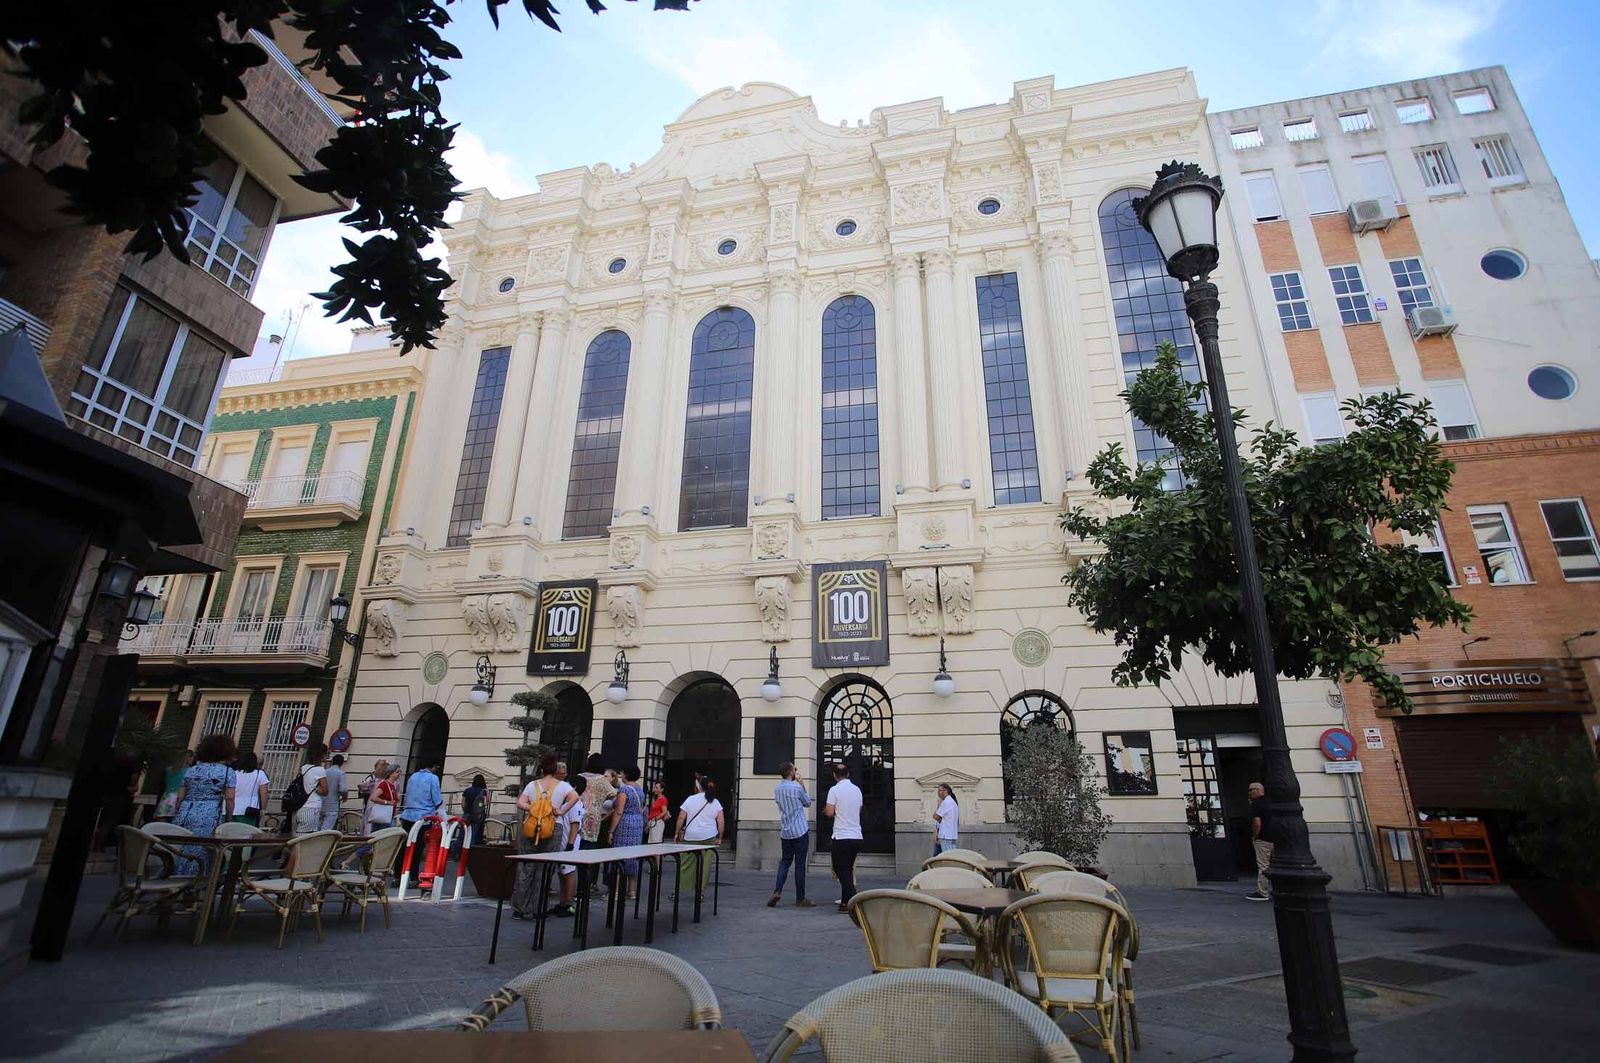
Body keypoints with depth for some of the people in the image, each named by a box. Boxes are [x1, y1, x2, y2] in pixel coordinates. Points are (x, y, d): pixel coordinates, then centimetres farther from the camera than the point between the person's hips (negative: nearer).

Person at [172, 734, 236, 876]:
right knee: (199, 853, 0)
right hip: (208, 817, -4)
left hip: (185, 813, 5)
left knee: (178, 852, 9)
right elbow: (229, 798, -3)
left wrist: (177, 817, 23)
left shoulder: (190, 770, 15)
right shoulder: (227, 771, 2)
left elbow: (180, 797, 14)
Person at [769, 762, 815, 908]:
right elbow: (807, 803, 3)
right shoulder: (797, 787, -13)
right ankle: (800, 898, 7)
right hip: (800, 831, -6)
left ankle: (777, 891, 0)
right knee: (800, 864, 1)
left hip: (785, 832, 6)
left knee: (785, 861, 16)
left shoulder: (777, 789, 7)